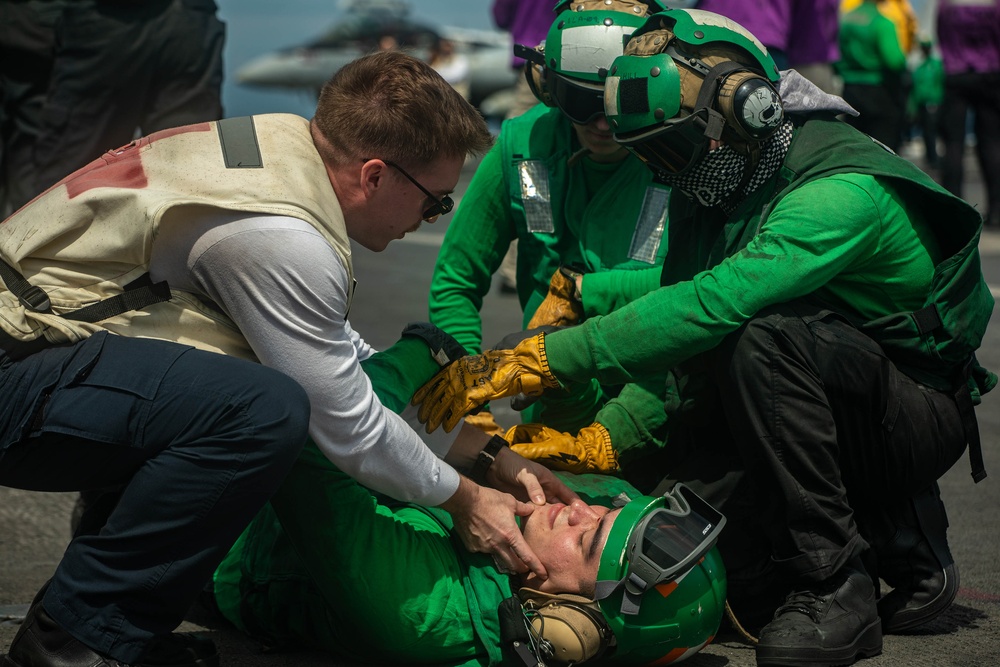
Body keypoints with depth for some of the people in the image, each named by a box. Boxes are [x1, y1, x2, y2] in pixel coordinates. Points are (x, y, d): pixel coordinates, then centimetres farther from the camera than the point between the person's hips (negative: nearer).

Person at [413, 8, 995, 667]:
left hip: (922, 409, -9)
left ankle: (833, 588, -22)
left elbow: (711, 306, -38)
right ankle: (907, 540, 12)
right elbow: (685, 351, 6)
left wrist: (542, 358, -39)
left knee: (766, 337, -32)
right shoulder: (707, 198, 2)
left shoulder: (844, 189, -27)